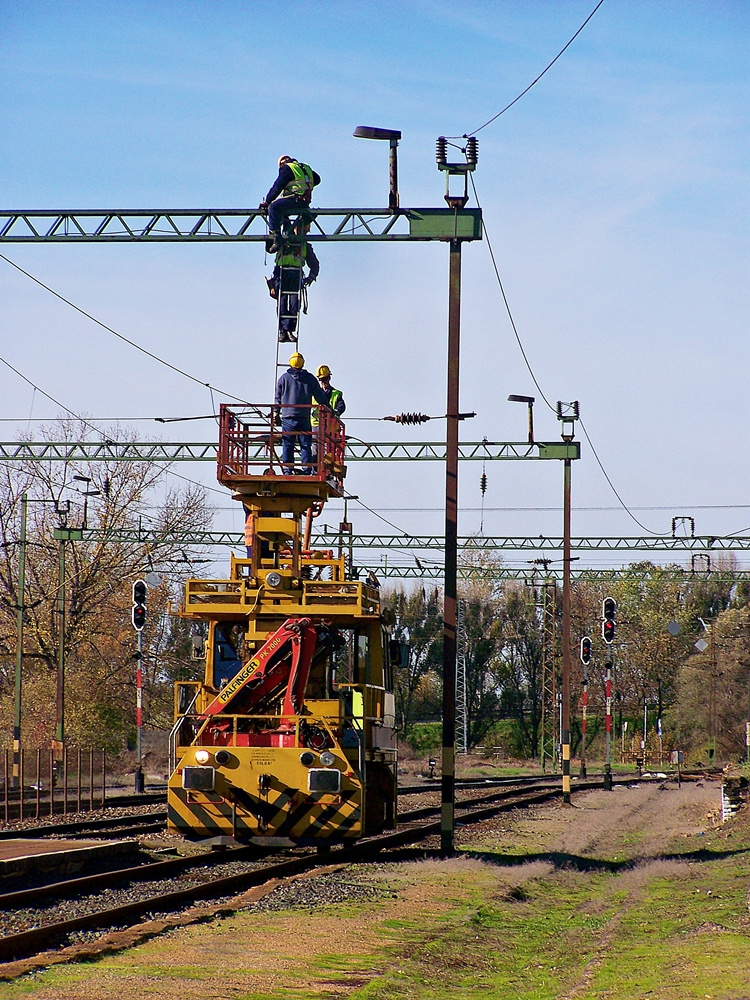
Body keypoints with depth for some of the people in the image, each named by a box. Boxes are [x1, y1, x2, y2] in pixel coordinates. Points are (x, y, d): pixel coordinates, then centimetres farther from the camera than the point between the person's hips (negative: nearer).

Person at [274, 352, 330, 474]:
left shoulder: (284, 378, 5)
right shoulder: (310, 378, 5)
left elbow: (278, 398, 9)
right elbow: (320, 397, 8)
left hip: (288, 417, 0)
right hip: (304, 418, 0)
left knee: (287, 445, 2)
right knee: (305, 445, 3)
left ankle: (287, 469, -4)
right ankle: (307, 470, -2)